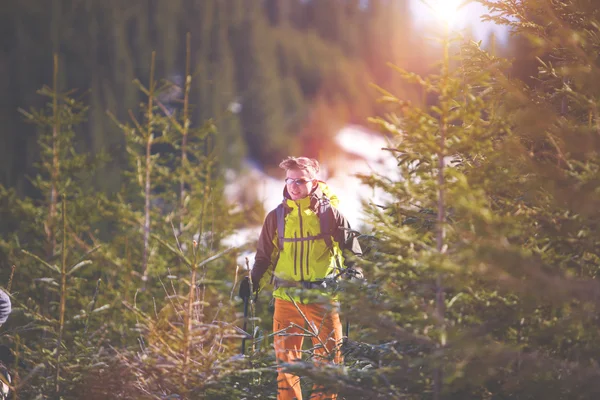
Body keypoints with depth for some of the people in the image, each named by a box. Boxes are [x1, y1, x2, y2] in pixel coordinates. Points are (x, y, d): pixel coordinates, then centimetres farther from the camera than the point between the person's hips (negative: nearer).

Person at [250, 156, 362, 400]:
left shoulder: (329, 213, 0)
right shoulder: (277, 216, 6)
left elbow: (352, 249, 6)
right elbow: (265, 258, 14)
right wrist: (254, 282, 1)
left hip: (324, 298, -2)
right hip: (287, 298, 2)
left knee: (329, 359, 1)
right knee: (285, 361, 3)